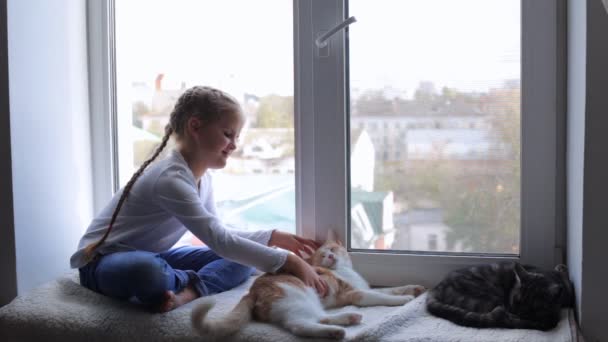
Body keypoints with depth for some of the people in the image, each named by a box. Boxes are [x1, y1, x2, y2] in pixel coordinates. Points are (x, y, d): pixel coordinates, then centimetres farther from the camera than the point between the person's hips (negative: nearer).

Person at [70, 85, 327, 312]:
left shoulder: (202, 178, 2)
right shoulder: (171, 179, -29)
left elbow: (218, 235, 11)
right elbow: (220, 242, -35)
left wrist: (273, 237, 1)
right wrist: (286, 261, -34)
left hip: (150, 256, 9)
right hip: (102, 262, -9)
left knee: (240, 259, -1)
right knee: (145, 270, -45)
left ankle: (188, 291, -26)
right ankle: (192, 283, -14)